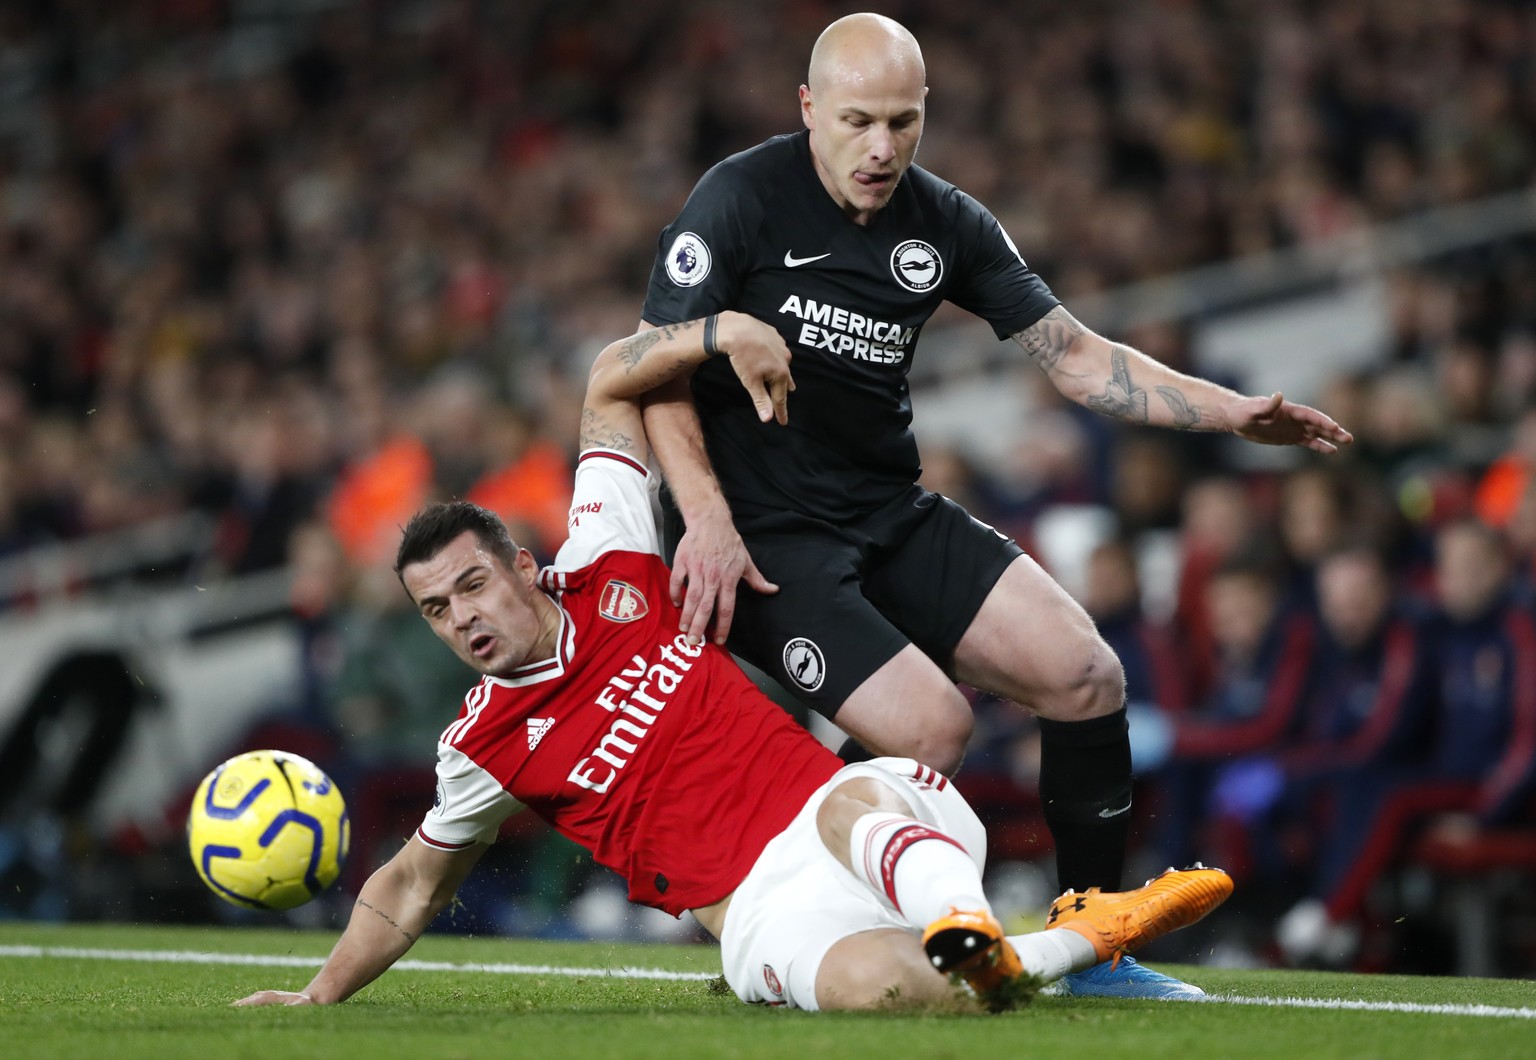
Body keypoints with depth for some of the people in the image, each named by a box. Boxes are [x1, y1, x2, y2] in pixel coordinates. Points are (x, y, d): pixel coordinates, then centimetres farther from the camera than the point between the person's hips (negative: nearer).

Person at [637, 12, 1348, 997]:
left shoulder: (947, 224, 5)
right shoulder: (740, 199, -10)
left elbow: (1076, 356, 6)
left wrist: (1234, 412, -5)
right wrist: (707, 521, -22)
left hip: (894, 513, 6)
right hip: (761, 535, -6)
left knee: (1087, 674, -6)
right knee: (934, 726, -23)